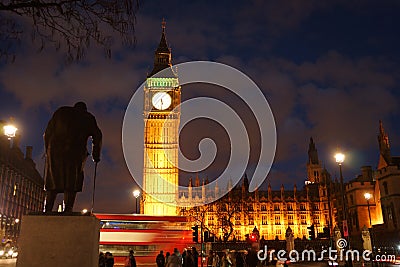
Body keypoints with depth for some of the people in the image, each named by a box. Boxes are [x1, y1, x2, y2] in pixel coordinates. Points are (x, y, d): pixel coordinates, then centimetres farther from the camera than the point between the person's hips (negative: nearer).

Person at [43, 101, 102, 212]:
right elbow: (97, 137, 13)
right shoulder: (88, 118, 17)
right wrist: (96, 155, 20)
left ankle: (47, 211, -2)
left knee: (52, 183, 6)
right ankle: (67, 211, -10)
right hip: (75, 153, -2)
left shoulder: (60, 111, 22)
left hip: (55, 151, 2)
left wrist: (47, 150, 19)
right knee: (71, 185, -1)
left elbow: (47, 133, 16)